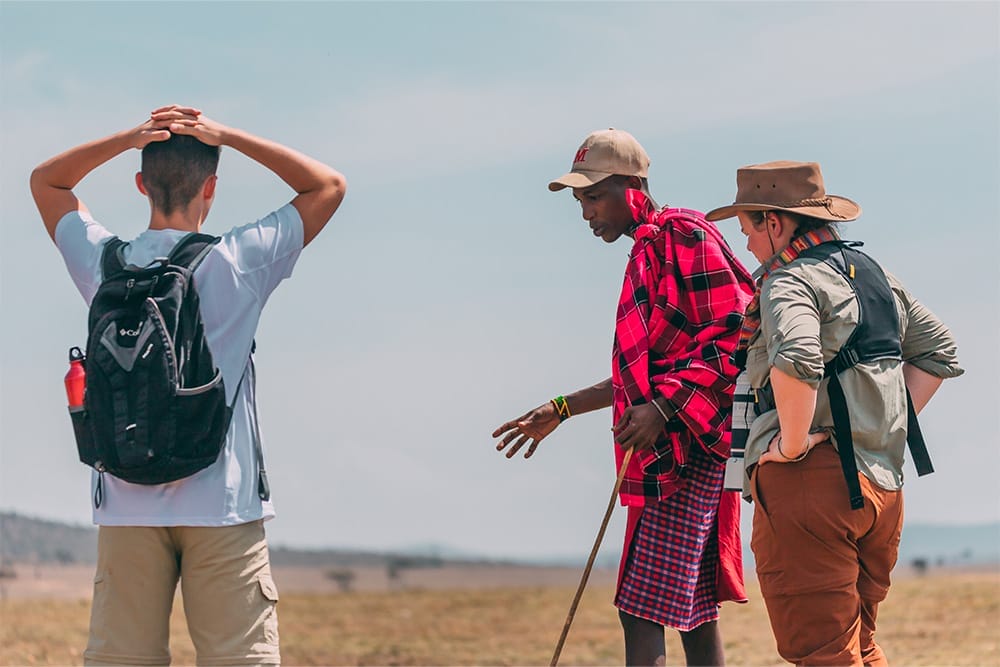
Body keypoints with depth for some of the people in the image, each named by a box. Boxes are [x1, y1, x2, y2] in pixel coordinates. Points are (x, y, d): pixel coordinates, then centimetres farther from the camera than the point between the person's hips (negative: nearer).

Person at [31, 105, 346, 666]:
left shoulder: (105, 263, 3)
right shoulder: (238, 263, -5)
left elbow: (45, 180, 21)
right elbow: (329, 186, 7)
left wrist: (128, 138, 6)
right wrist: (230, 137, 2)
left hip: (129, 509, 3)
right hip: (223, 504, -3)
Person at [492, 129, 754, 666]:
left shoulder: (685, 235, -9)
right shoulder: (647, 252, 20)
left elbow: (730, 339, -17)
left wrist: (662, 409, -24)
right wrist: (560, 410, 25)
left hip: (686, 449, -10)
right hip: (663, 454, 10)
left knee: (642, 611, -15)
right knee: (693, 610, 10)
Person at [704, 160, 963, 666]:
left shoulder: (790, 281, -10)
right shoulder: (875, 275, 17)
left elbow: (796, 359, -31)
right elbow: (940, 353, 25)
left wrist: (793, 443, -20)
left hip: (809, 480, -9)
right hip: (882, 481, 9)